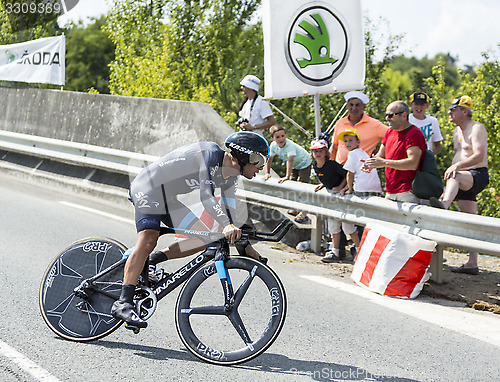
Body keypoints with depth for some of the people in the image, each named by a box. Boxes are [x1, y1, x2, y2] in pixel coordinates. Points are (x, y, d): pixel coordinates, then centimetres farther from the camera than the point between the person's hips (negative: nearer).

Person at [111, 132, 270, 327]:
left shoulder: (230, 177, 4)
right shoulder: (212, 154, -24)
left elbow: (229, 212, 12)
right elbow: (206, 196, -36)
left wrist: (245, 246, 8)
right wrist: (227, 225, -49)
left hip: (167, 198, 10)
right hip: (148, 188, -10)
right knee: (148, 241, -28)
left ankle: (150, 262, 5)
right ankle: (123, 303, -35)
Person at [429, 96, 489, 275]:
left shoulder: (476, 128, -9)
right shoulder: (457, 131, 19)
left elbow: (479, 156, -23)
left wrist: (457, 166, -36)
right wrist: (448, 188, 22)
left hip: (478, 175, -9)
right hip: (464, 179, 9)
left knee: (455, 177, -40)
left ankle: (444, 205, -70)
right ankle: (472, 264, 6)